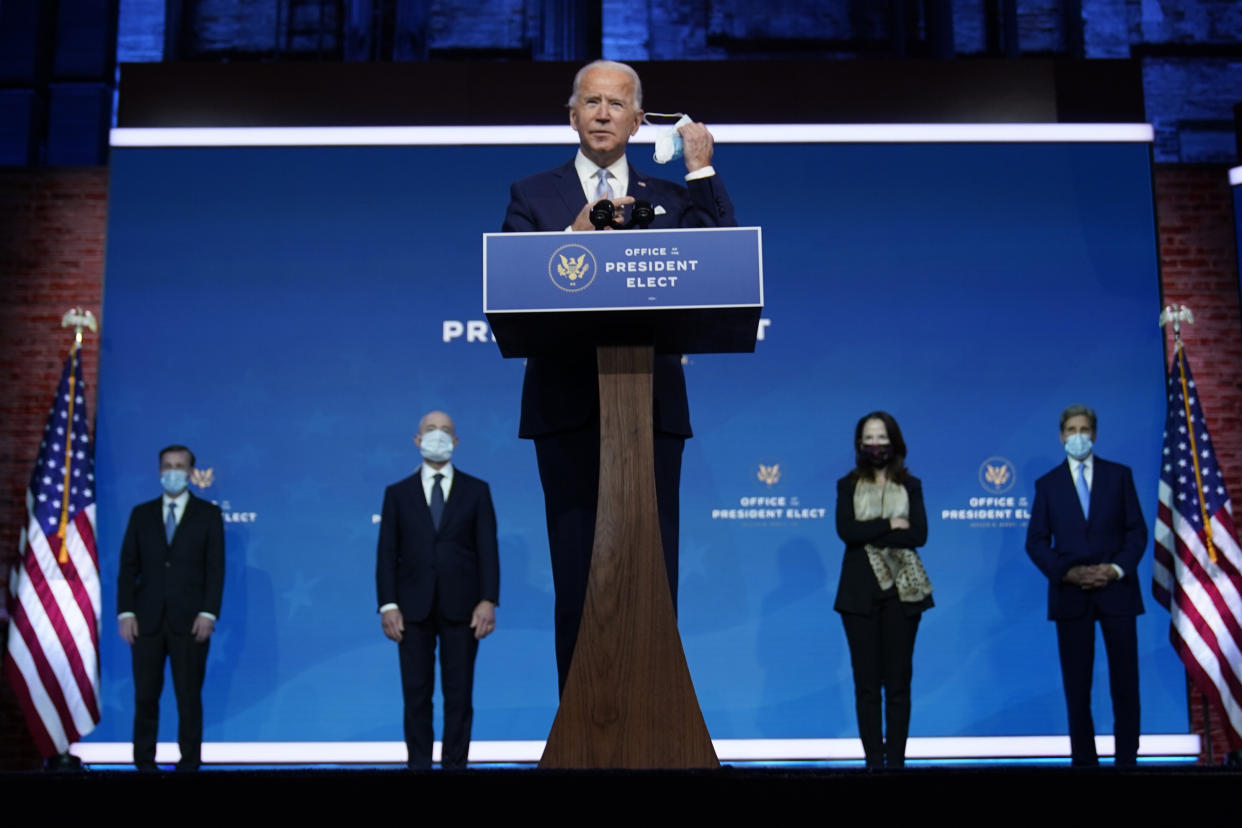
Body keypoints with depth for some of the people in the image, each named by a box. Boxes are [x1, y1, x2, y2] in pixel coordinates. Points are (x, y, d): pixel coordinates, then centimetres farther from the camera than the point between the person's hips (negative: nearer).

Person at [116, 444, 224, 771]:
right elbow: (128, 567, 7)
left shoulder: (209, 514, 4)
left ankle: (189, 763, 11)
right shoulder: (141, 514, 10)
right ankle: (144, 762, 14)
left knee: (189, 696, 3)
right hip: (147, 619, 2)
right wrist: (125, 612, -3)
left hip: (189, 620, -2)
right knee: (145, 695, 5)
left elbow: (215, 568, -1)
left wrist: (208, 613, -10)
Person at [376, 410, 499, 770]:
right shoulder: (398, 493, 8)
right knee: (416, 695, 4)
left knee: (458, 695, 2)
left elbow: (487, 549, 0)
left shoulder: (476, 491, 6)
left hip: (461, 607, 0)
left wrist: (488, 601, -10)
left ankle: (454, 765, 9)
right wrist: (388, 605, -7)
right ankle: (419, 765, 11)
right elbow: (387, 553, 3)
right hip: (413, 608, 1)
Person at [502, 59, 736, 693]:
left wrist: (703, 172, 0)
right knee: (579, 585, 2)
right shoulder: (533, 197, 11)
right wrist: (574, 236, -15)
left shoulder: (670, 199, 16)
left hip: (653, 410, 1)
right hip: (570, 411, -1)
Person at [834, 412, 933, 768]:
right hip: (860, 591, 0)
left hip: (901, 590, 0)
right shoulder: (847, 485, 7)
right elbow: (846, 530, -9)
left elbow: (918, 534, -6)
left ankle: (896, 760, 7)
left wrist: (869, 534, -11)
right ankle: (873, 760, 6)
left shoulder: (910, 485, 8)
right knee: (866, 681, 1)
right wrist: (890, 525, -10)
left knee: (898, 680, 1)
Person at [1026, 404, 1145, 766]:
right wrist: (1067, 573, -10)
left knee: (1125, 680, 0)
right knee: (1076, 685, 2)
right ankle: (1083, 758, 9)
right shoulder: (1047, 484, 7)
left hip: (1117, 590, 0)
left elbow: (1137, 530, 5)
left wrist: (1117, 569, -10)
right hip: (1070, 593, 0)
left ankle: (1127, 756, 8)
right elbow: (1036, 542, 4)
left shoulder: (1119, 475, 8)